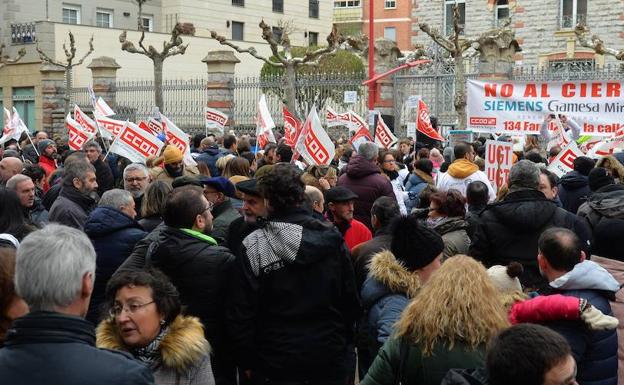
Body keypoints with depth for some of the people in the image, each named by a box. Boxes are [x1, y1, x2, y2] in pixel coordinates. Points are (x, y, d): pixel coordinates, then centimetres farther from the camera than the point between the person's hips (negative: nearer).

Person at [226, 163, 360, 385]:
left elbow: (241, 312, -10)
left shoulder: (253, 246, -12)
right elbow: (351, 300, 2)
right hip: (330, 357, 2)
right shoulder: (332, 239, -4)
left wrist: (247, 362, 1)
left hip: (277, 360, -2)